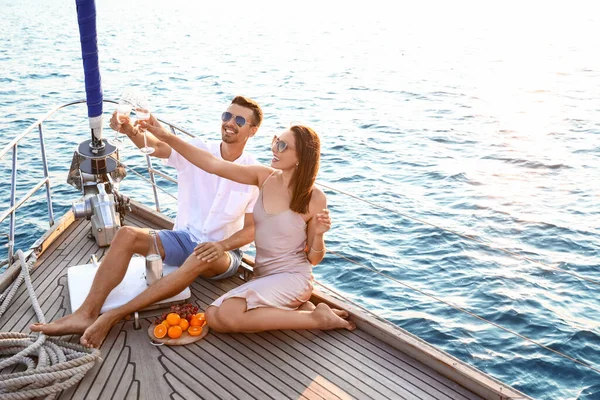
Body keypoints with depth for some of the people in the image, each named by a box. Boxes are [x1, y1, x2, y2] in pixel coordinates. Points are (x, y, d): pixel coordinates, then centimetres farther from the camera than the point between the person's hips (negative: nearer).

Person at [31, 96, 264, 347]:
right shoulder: (197, 150, -3)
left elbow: (252, 229, -9)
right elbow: (153, 146, -21)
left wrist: (222, 245, -28)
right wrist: (129, 130, -43)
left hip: (224, 251, -3)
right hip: (184, 239, 4)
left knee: (203, 258, -39)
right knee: (127, 235, -21)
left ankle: (114, 316, -36)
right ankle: (87, 313, -26)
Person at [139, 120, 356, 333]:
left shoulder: (314, 198, -12)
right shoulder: (265, 177, -1)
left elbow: (314, 259, -3)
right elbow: (214, 165, -9)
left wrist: (318, 235, -25)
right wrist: (167, 137, -15)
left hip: (291, 278, -6)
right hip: (262, 276, 6)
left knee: (228, 316, -27)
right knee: (213, 317, -14)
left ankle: (316, 317, -11)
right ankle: (295, 309, -2)